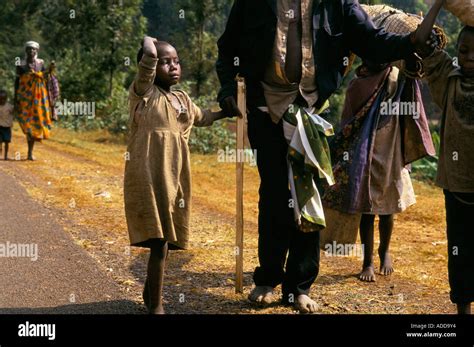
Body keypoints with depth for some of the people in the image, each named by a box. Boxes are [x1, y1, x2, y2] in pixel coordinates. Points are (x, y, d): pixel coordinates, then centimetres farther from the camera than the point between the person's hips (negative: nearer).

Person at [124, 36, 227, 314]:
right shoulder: (144, 92, -5)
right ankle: (156, 305, -1)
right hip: (149, 177, -7)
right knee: (159, 241, -10)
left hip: (175, 178, 7)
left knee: (165, 239, 15)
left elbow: (202, 117, 37)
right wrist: (150, 43, -2)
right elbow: (148, 56, -22)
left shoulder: (183, 99, 16)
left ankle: (152, 291, 35)